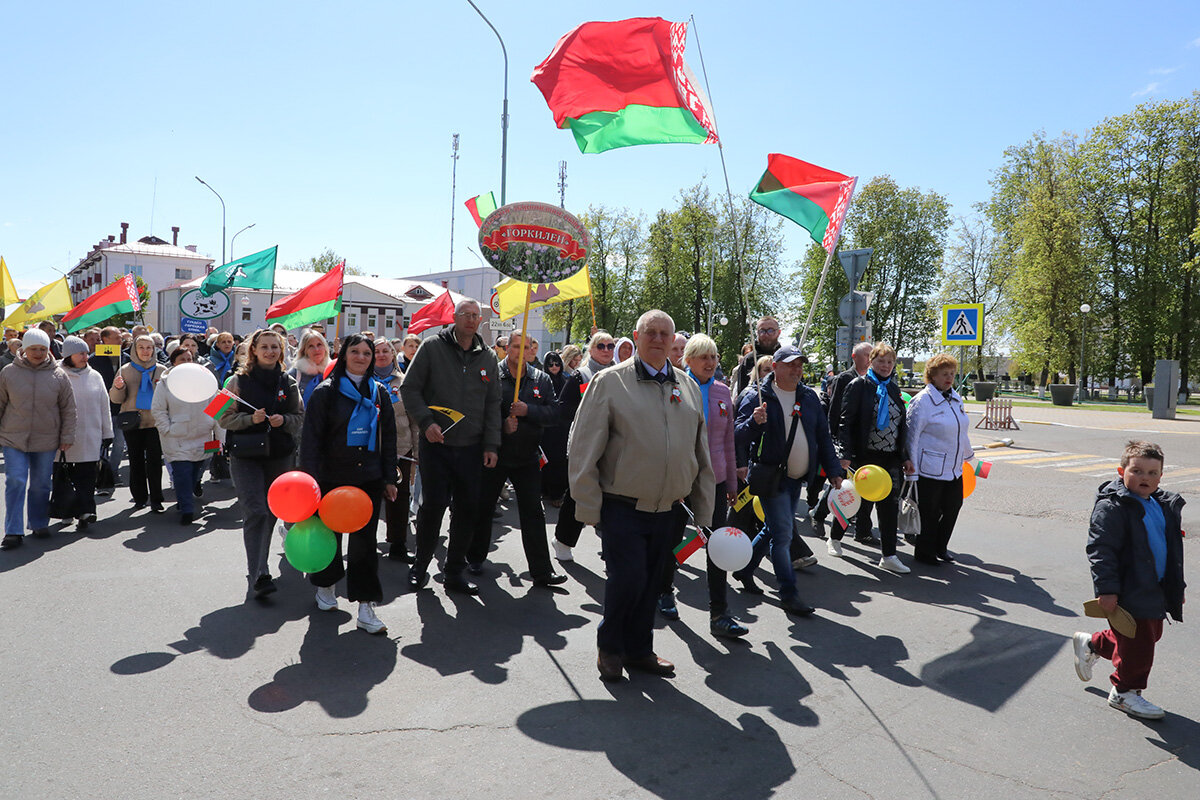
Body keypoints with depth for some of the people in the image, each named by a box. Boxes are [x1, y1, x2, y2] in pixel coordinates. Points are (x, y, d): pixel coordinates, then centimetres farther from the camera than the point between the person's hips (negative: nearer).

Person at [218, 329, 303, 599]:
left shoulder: (288, 382, 8)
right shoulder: (239, 380, 0)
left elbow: (300, 417, 10)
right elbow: (224, 418, -2)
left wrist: (284, 420, -10)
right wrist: (251, 419, -18)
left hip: (280, 456, 3)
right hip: (245, 457, -3)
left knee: (271, 512, 10)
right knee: (255, 512, -13)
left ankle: (258, 566, 29)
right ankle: (258, 575, -13)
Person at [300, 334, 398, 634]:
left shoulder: (379, 392, 8)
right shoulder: (326, 392, -3)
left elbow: (388, 437, 12)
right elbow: (311, 438, -5)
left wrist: (390, 478, 10)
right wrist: (311, 479, -11)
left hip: (369, 479, 2)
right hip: (332, 478, -2)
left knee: (365, 540, -1)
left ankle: (365, 608, 2)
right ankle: (326, 586, 39)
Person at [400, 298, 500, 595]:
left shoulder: (488, 357, 10)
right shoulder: (433, 347, -1)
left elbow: (493, 404, 11)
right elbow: (409, 388, -1)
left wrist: (491, 444, 4)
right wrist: (426, 422, -14)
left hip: (471, 448, 3)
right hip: (436, 444, -3)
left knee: (468, 509, 6)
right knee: (432, 506, -2)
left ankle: (455, 573, 20)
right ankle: (421, 566, 20)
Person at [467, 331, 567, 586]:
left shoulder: (541, 379, 6)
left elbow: (554, 414, -2)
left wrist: (527, 410, -16)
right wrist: (502, 425, -17)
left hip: (527, 457, 2)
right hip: (494, 453, -1)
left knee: (533, 513, 1)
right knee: (483, 508, 11)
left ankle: (541, 571, 7)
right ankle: (475, 558, 32)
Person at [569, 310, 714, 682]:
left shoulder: (688, 388, 11)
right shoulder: (610, 382, -4)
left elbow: (701, 455, 16)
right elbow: (584, 451, -6)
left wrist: (703, 512, 13)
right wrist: (589, 508, -10)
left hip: (667, 510, 5)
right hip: (621, 508, -4)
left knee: (651, 582, 12)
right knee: (627, 579, -6)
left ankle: (639, 650, 32)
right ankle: (609, 647, 20)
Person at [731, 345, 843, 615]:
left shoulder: (809, 397, 9)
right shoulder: (756, 398, -8)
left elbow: (823, 437, 13)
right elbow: (738, 436, -12)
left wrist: (834, 471, 8)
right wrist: (754, 422, -33)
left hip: (797, 479, 6)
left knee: (773, 529, 16)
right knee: (782, 534, -6)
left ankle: (744, 569, 35)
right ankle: (789, 594, 5)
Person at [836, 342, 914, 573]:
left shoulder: (893, 388, 13)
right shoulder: (859, 385, -4)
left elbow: (902, 426, 18)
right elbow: (846, 422, -10)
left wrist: (905, 457, 15)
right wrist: (846, 455, -17)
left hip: (890, 458, 5)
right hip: (864, 456, -5)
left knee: (890, 505, 3)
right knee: (860, 501, 4)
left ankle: (889, 556, 10)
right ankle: (835, 538, 27)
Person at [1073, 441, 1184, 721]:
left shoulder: (1165, 506, 10)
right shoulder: (1111, 507, -17)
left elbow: (1173, 550, 21)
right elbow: (1100, 549, -20)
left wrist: (1177, 587, 21)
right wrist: (1106, 589, -23)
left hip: (1155, 591, 8)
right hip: (1128, 592, -8)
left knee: (1150, 634, 19)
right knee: (1137, 643, -1)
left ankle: (1091, 644, 39)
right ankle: (1125, 692, 20)